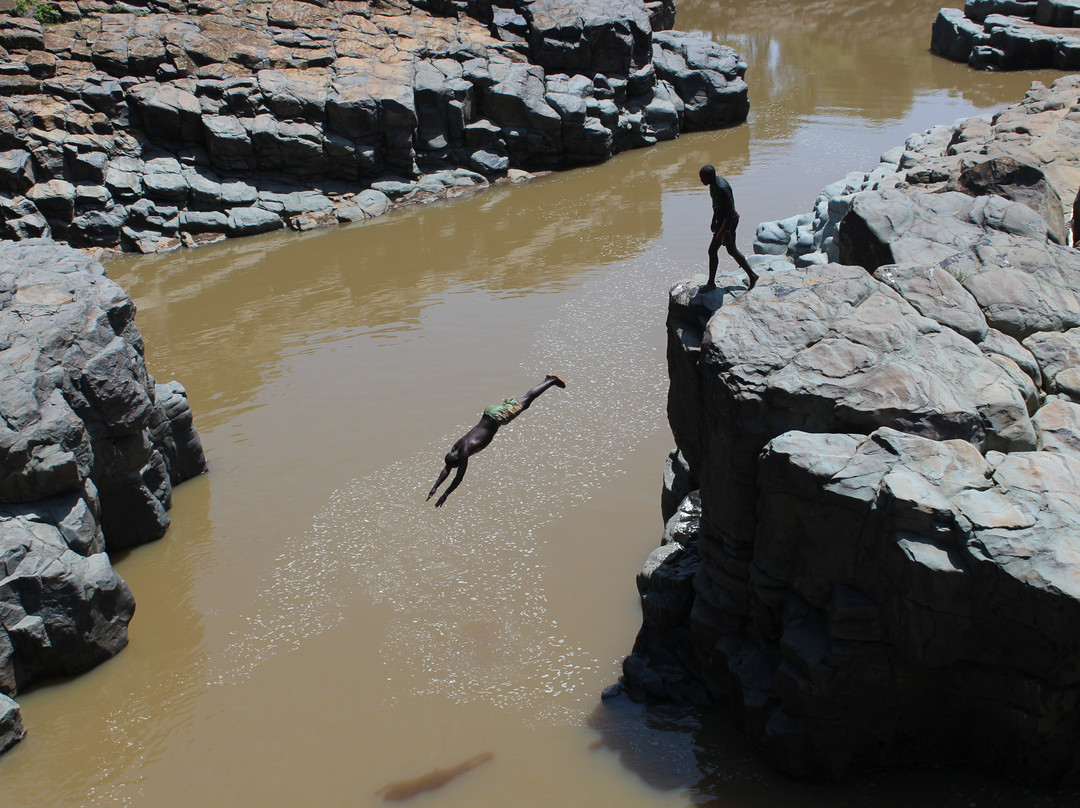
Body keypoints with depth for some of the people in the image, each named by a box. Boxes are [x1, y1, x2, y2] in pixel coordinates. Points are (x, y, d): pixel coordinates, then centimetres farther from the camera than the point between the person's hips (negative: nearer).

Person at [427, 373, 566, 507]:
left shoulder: (464, 453, -26)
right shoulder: (456, 447, -7)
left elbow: (459, 478, -24)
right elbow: (446, 470, 2)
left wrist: (444, 496, -21)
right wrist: (435, 487, -5)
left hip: (496, 417, -5)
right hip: (489, 412, 5)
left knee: (526, 400, 9)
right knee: (523, 401, 21)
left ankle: (552, 380, 21)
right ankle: (549, 379, 37)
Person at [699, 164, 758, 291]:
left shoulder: (722, 188, -27)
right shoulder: (714, 183, 4)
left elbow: (731, 211, -24)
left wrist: (728, 231, -22)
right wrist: (714, 220, 26)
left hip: (727, 221, -10)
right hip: (721, 219, 10)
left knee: (712, 251, -4)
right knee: (732, 250, 18)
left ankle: (711, 283, 6)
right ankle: (752, 275, 26)